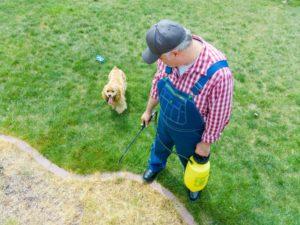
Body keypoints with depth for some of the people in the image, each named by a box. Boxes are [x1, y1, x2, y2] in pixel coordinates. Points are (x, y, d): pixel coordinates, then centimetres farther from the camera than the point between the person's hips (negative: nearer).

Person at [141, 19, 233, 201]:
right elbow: (158, 81, -4)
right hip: (165, 119, 4)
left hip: (190, 132, -4)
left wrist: (205, 143, -10)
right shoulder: (171, 52, -24)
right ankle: (156, 165, 69)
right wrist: (149, 110, 9)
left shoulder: (218, 74, -41)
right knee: (161, 145, 33)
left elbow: (219, 115, -25)